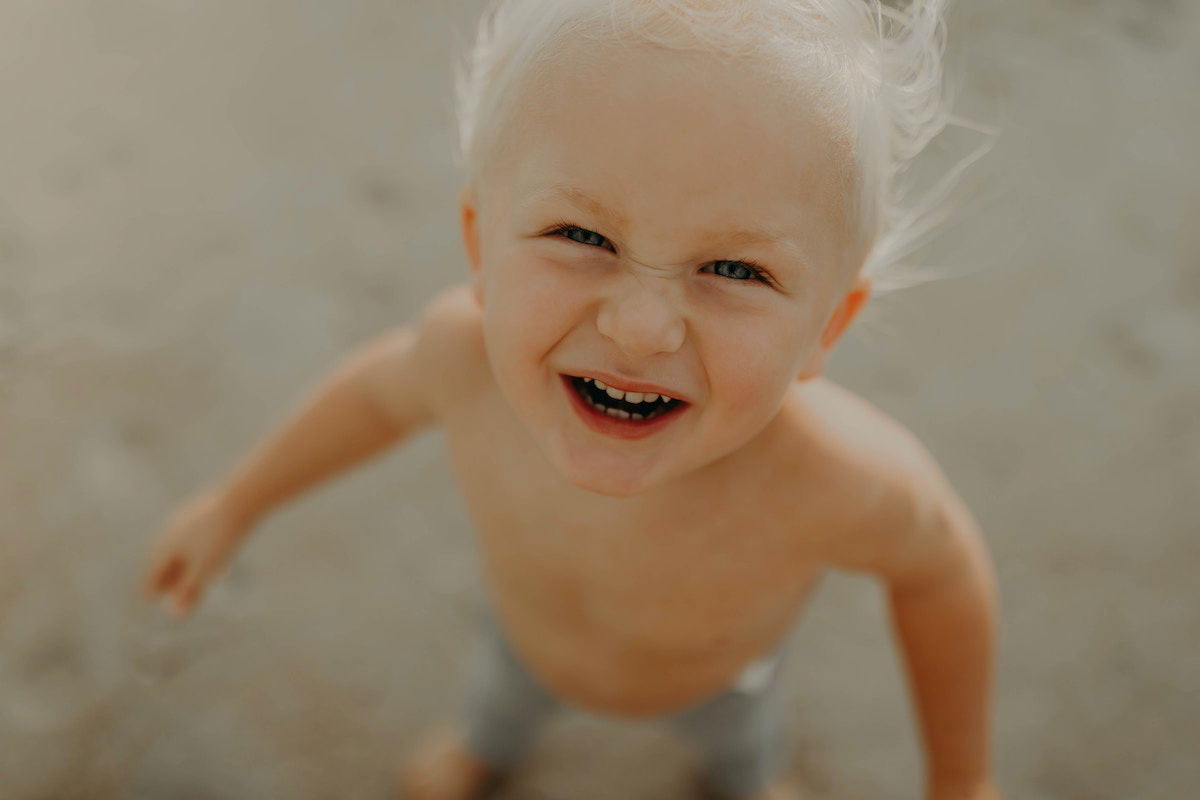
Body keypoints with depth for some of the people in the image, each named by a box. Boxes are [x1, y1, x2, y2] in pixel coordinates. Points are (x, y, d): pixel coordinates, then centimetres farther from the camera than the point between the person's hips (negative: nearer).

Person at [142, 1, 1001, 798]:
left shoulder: (844, 481, -47)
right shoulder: (469, 347, -40)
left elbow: (940, 563, -24)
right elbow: (385, 386, -15)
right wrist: (236, 504, 0)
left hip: (721, 674, -1)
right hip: (531, 638, 1)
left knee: (738, 730, 34)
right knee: (506, 688, 35)